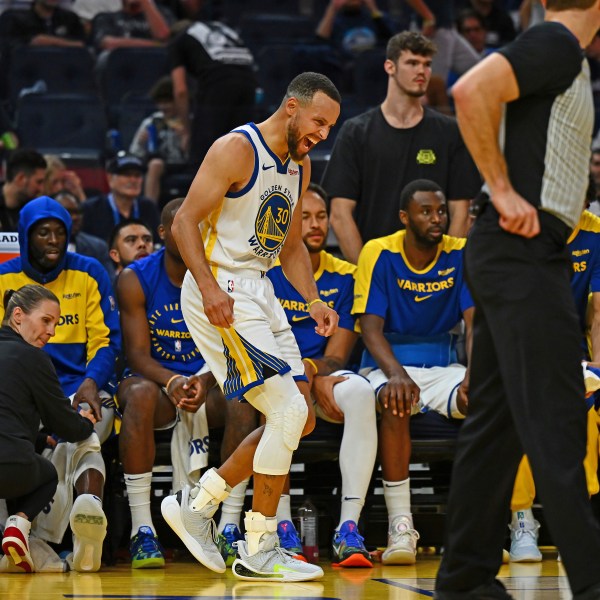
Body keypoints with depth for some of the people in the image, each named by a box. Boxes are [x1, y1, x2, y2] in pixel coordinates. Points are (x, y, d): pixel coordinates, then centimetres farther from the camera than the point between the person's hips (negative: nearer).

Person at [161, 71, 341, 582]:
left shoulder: (300, 165, 13)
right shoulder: (237, 148, -13)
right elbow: (185, 221, -16)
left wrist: (313, 300, 7)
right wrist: (208, 286, -27)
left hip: (259, 290, 9)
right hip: (219, 293, -9)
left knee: (298, 421, 8)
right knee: (289, 411, -15)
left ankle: (197, 503, 18)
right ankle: (258, 550, -7)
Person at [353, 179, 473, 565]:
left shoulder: (461, 255, 1)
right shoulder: (379, 254, -6)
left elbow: (474, 322, -7)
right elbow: (371, 326, -13)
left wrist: (474, 374, -28)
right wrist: (396, 373, -33)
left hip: (443, 365, 3)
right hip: (388, 363, -2)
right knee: (395, 403, -38)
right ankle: (400, 528, -34)